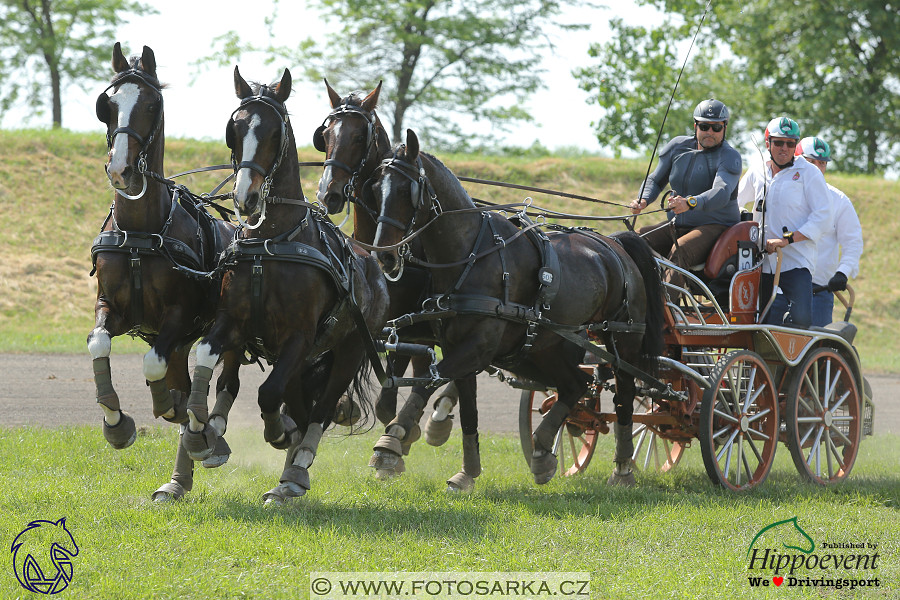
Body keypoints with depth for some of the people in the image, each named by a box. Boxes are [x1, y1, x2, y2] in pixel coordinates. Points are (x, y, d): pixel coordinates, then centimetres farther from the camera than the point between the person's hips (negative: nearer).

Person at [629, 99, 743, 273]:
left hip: (715, 226, -6)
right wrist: (643, 200, -5)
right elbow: (655, 180, 20)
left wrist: (690, 203, -48)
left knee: (679, 252, -37)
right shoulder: (678, 146, 9)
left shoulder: (730, 157, -9)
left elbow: (721, 193, -28)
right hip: (676, 225, 6)